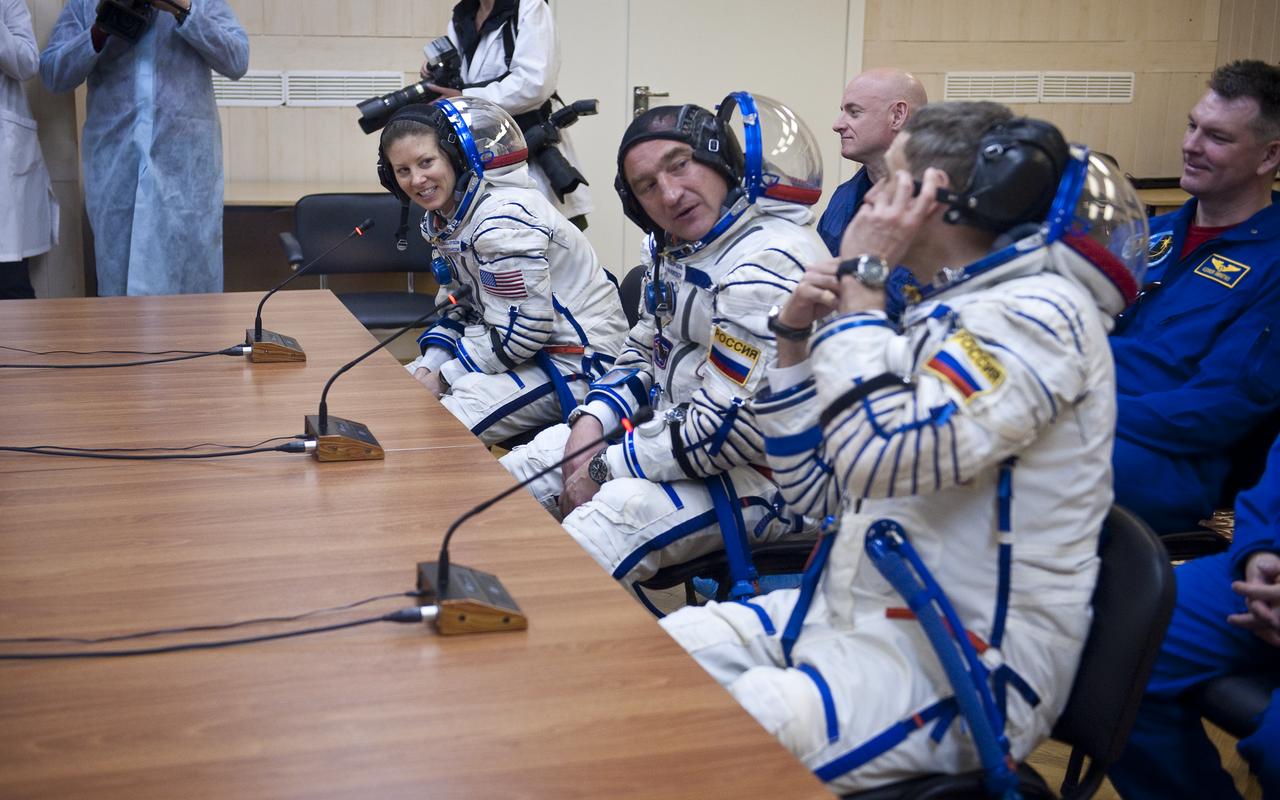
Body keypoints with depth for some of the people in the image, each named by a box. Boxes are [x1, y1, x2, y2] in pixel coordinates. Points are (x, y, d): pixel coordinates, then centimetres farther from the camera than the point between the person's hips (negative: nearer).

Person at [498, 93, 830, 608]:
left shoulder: (769, 264, -24)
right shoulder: (672, 248, 8)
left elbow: (731, 425, -27)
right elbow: (643, 353, 21)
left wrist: (606, 469, -17)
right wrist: (592, 420, 1)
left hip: (765, 472, -10)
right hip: (675, 433, 10)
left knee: (622, 511, -35)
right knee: (522, 469, 8)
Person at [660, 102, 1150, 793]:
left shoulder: (1037, 313, -15)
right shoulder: (938, 315, 13)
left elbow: (879, 455, -29)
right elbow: (812, 490, 15)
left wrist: (861, 281, -16)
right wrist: (798, 336, 3)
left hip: (964, 667, -9)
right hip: (856, 614, 9)